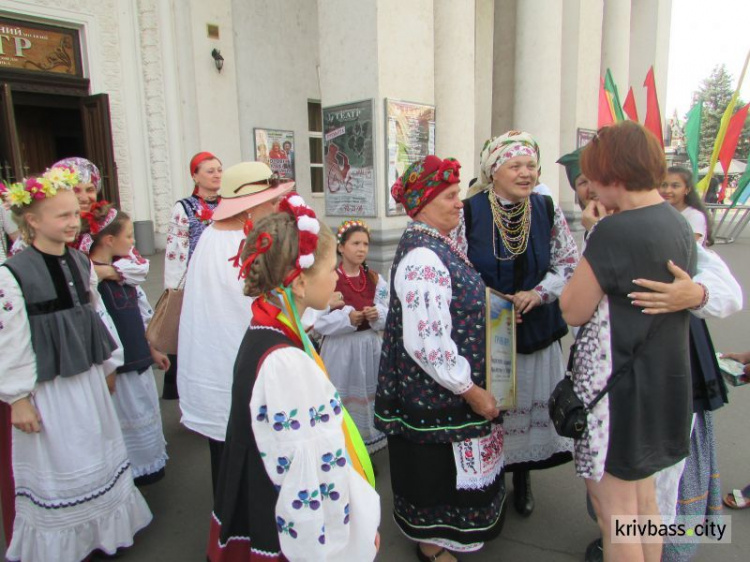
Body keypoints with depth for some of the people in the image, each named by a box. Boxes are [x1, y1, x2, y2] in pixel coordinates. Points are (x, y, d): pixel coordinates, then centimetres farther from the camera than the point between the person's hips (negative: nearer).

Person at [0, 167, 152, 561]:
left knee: (99, 458, 18)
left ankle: (101, 529, 39)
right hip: (46, 388, -6)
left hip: (88, 380, 6)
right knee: (57, 468, 9)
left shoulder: (81, 263, 3)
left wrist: (109, 364, 15)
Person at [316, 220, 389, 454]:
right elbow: (318, 321, -12)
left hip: (369, 347, 5)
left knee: (368, 396, 14)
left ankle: (366, 453, 31)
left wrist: (377, 315, -15)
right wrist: (347, 318, -23)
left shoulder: (375, 280, 5)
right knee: (342, 400, 2)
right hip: (340, 349, -4)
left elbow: (388, 315, 5)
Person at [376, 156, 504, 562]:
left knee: (440, 468, 26)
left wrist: (492, 310, 11)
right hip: (435, 394, -10)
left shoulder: (433, 244, 5)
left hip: (440, 390, 10)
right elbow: (427, 343, -30)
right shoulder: (424, 257, -27)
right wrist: (473, 392, -21)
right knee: (437, 469, 12)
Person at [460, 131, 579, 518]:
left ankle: (523, 479, 35)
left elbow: (569, 262, 5)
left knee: (531, 402, 12)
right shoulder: (469, 212, -8)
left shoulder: (547, 210, 2)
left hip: (537, 329, 3)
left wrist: (538, 294, -10)